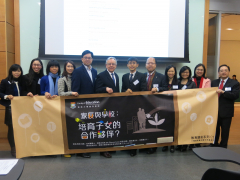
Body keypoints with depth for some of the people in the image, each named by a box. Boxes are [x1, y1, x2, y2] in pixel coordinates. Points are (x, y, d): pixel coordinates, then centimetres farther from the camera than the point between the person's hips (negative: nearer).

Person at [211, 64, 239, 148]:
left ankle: (223, 147, 23)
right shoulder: (214, 82, 9)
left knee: (225, 131, 7)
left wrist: (223, 92, -24)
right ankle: (214, 145, 32)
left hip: (226, 112, -3)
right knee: (214, 130, 16)